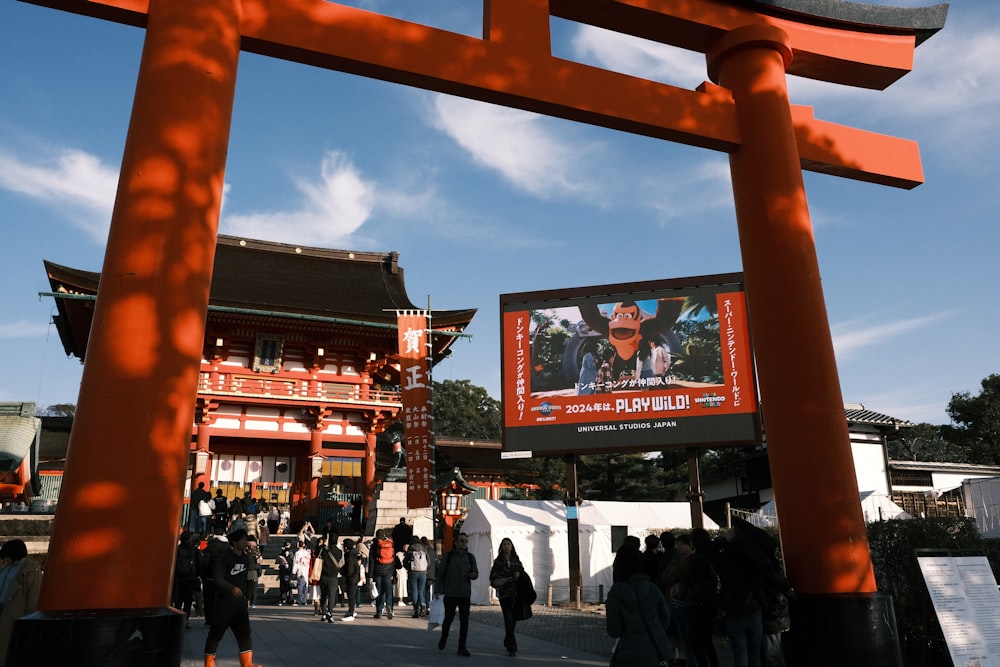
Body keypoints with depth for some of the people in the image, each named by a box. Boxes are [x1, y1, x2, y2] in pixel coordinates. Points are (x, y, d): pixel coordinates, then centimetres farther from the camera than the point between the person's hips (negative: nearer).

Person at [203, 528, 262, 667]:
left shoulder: (246, 557, 8)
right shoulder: (226, 558, -12)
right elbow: (218, 578, -23)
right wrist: (232, 588, -36)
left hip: (240, 602, 6)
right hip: (224, 602, -5)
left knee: (244, 634, 0)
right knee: (216, 633, 4)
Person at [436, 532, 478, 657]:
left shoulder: (470, 557, 6)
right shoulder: (448, 556, -1)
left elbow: (476, 573, 12)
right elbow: (440, 574, 2)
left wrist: (473, 575, -11)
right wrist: (438, 590, -3)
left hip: (465, 594, 2)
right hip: (450, 594, -2)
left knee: (464, 620, 1)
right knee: (448, 618, 1)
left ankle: (462, 647, 10)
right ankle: (443, 638, 30)